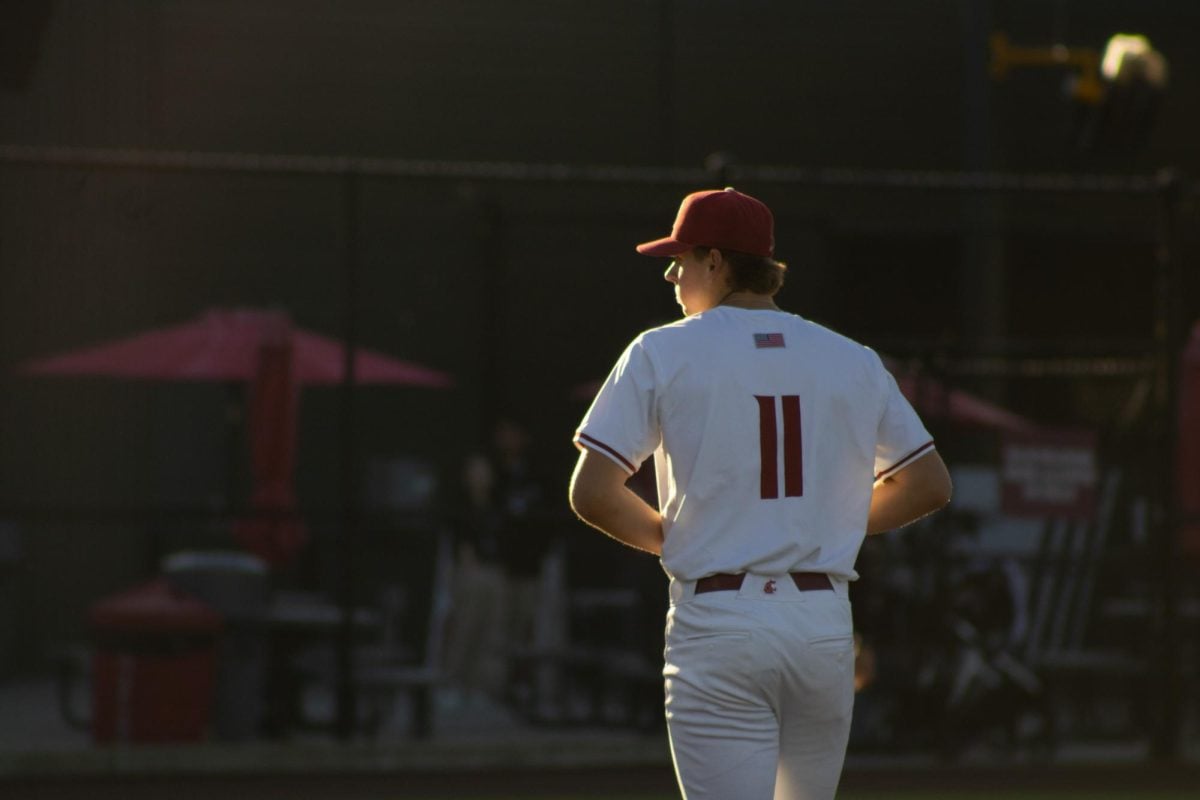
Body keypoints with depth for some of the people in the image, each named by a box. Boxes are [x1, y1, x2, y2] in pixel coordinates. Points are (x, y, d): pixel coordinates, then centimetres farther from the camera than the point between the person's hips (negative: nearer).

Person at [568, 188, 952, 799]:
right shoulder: (852, 360, 9)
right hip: (824, 622, 4)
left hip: (717, 624, -4)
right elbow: (931, 485, 12)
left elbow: (591, 493, -8)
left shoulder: (662, 353, -2)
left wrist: (670, 536, 10)